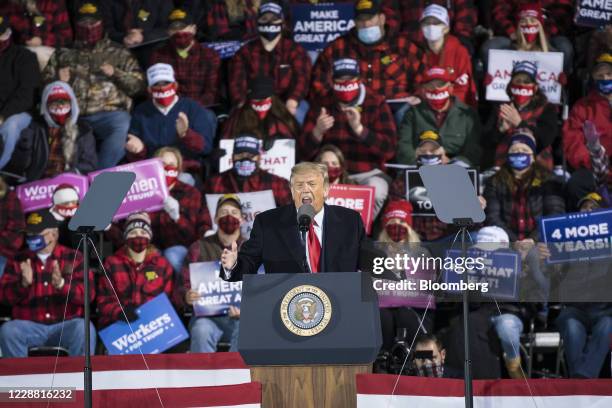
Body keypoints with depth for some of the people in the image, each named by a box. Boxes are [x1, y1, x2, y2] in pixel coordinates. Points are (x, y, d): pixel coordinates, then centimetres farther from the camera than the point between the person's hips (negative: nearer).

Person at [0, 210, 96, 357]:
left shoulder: (74, 258, 7)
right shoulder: (18, 261, 12)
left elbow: (88, 294, -6)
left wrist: (61, 284, -25)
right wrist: (24, 283, -20)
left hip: (65, 326, -1)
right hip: (29, 326, 1)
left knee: (85, 329, -32)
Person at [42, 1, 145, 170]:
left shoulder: (118, 53, 19)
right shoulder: (63, 54, 23)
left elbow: (137, 84, 14)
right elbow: (44, 81, 24)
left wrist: (115, 73, -3)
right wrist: (57, 80, 2)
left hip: (109, 112, -1)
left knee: (121, 128, -36)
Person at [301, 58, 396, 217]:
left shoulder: (377, 104, 1)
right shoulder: (321, 107, 6)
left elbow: (388, 150, -12)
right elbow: (304, 153, -1)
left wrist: (359, 129, -27)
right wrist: (318, 131, -22)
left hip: (368, 173, -1)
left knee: (376, 192, -34)